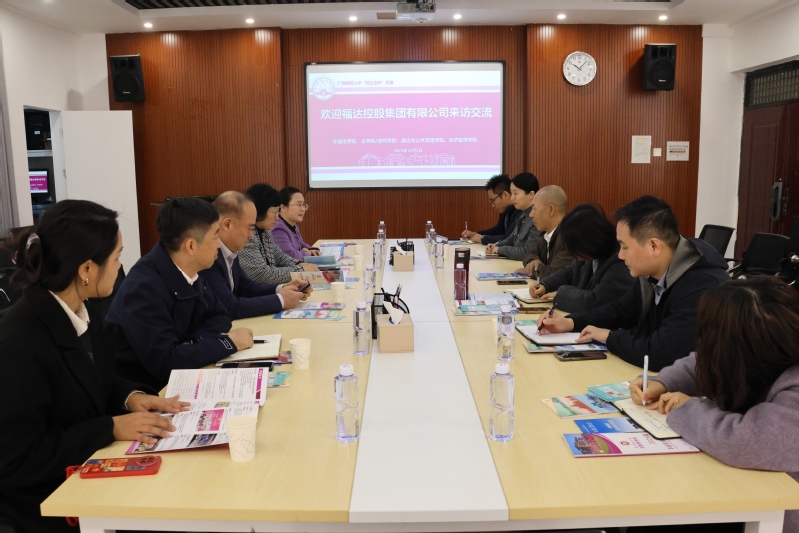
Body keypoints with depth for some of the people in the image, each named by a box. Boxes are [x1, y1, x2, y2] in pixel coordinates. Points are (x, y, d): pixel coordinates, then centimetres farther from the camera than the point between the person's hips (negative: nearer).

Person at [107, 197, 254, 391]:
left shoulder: (186, 272, -3)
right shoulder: (144, 287, -26)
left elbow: (219, 316, 7)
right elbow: (164, 362, -30)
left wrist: (195, 343, -13)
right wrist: (228, 342, -20)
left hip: (173, 381, 7)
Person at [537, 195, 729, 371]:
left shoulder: (701, 287, -29)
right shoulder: (652, 274, -2)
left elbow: (658, 355, -34)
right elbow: (621, 310, 14)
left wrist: (610, 337, -17)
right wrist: (570, 322, 1)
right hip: (655, 377, 7)